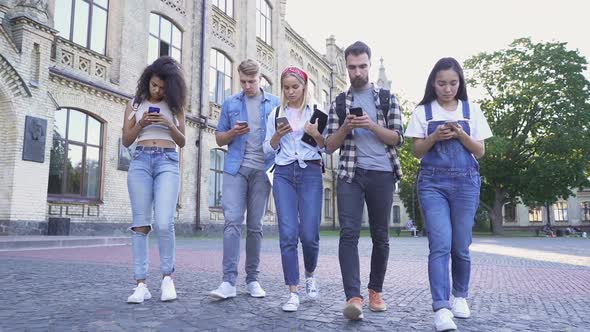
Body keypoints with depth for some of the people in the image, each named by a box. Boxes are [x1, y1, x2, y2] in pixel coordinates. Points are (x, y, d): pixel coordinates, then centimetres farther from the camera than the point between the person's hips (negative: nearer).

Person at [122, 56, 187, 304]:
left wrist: (170, 125, -6)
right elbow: (126, 141, 12)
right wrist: (140, 124, -6)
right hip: (140, 161, 2)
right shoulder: (135, 104, 14)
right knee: (140, 223, -3)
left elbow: (182, 142, 12)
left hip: (168, 162, -1)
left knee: (164, 223, -16)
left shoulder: (175, 106, 12)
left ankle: (167, 276, 3)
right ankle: (141, 285, -1)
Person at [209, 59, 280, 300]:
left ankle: (252, 279, 14)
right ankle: (229, 281, -9)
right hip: (236, 168, 0)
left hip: (262, 169, 0)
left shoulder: (274, 104, 10)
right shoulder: (230, 104, 12)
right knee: (232, 221, -10)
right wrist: (234, 132, -8)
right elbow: (219, 139, 13)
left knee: (255, 225, 5)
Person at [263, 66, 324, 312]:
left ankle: (309, 275, 26)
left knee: (309, 234, -5)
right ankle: (293, 293, -1)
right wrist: (278, 135, -4)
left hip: (311, 172, -1)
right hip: (284, 173, 2)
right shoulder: (276, 114, 13)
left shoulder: (315, 112, 8)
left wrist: (316, 135, -11)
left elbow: (326, 147, 8)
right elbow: (268, 149, 14)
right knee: (288, 234, -7)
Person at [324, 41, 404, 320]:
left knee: (380, 235, 6)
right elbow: (330, 145, 8)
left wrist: (371, 125, -13)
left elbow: (398, 138, 2)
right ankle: (353, 297, -16)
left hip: (382, 174, 0)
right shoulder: (338, 103, 12)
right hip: (350, 174, 0)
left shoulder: (387, 98, 10)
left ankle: (375, 291, 21)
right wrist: (345, 127, -11)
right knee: (349, 232, -13)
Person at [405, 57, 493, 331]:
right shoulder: (423, 111, 6)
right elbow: (417, 151, 4)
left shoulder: (471, 110, 9)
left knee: (461, 246, 5)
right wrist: (435, 137, -13)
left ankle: (460, 296, 27)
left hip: (466, 182, 2)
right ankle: (441, 308, -14)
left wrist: (461, 134, -10)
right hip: (432, 183, -1)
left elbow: (480, 152, 7)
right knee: (440, 244, -13)